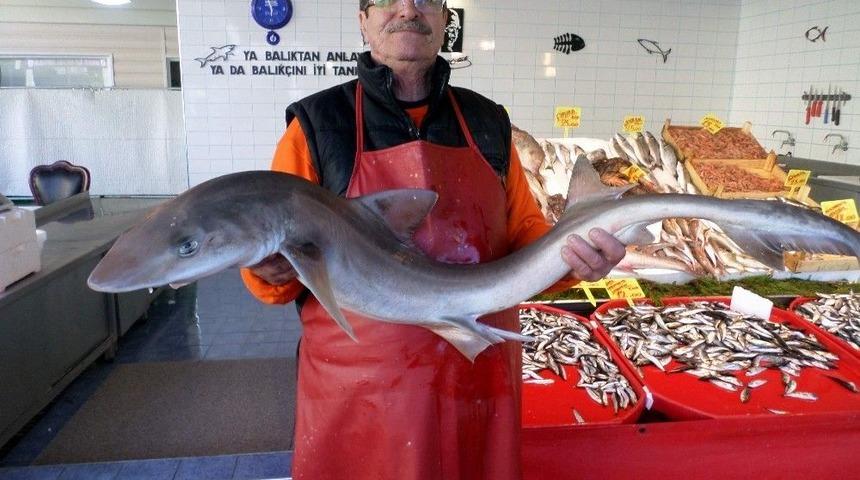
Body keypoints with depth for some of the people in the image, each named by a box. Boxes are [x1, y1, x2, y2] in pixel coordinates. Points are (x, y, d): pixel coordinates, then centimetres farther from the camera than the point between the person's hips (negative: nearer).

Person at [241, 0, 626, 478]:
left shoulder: (487, 122, 5)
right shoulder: (316, 124, -4)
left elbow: (525, 233, 9)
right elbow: (274, 263, -2)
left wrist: (570, 253, -11)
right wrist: (271, 270, -24)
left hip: (481, 381, 3)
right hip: (358, 388, -2)